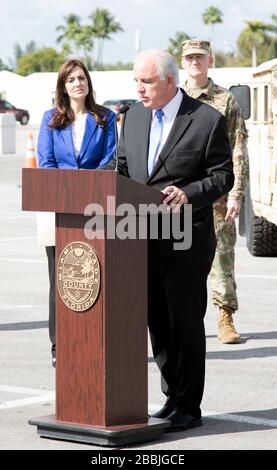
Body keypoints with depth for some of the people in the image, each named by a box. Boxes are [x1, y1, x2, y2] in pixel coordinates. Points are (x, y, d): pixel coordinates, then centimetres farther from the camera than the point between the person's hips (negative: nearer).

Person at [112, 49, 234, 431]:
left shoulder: (207, 120, -7)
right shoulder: (134, 116, 11)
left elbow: (223, 176, -7)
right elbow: (123, 167, 18)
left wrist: (188, 193, -23)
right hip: (143, 238, 6)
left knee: (185, 323, -1)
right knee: (157, 322, 10)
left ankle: (188, 407, 7)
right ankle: (173, 397, 22)